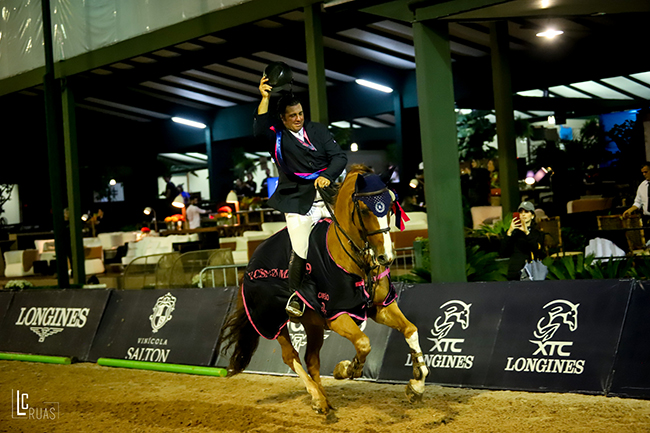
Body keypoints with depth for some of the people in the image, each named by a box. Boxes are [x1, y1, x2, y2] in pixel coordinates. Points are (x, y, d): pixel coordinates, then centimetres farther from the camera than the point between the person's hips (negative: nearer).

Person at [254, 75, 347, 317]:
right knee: (299, 252, -10)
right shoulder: (277, 135, 4)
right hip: (297, 202, -3)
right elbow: (259, 130, -19)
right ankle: (295, 297, 12)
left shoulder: (318, 130, 12)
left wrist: (327, 175, -13)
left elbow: (339, 156, 5)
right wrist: (265, 98, -24)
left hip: (326, 194, 3)